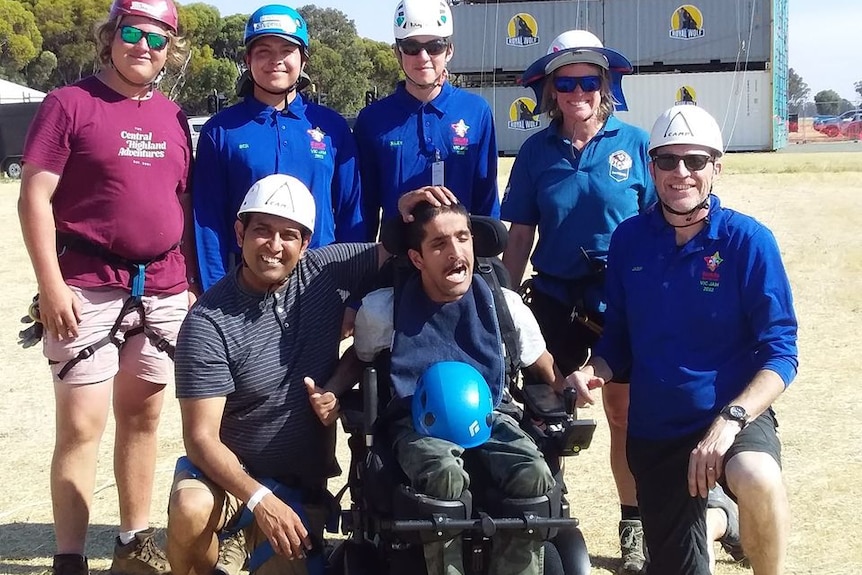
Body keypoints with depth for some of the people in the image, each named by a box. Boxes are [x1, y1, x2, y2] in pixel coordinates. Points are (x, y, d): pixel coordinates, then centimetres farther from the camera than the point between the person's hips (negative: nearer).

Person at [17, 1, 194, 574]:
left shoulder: (174, 118, 12)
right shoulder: (69, 104, -4)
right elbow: (35, 197, -8)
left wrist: (193, 282, 12)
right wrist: (51, 284, -15)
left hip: (163, 292, 5)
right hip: (87, 291, -5)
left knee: (142, 417, 13)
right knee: (82, 425, -5)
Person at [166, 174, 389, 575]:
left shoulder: (327, 273, -6)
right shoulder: (208, 322, -16)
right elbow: (201, 437, -18)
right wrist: (259, 499, -31)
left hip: (301, 486, 3)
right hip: (227, 472, -3)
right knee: (191, 509, -34)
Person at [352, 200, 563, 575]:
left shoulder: (504, 305, 3)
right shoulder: (382, 310, -1)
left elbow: (544, 368, 17)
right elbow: (358, 360, 18)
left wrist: (570, 387, -7)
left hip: (487, 417, 2)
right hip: (418, 422, -2)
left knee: (534, 478, -32)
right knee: (446, 478, -38)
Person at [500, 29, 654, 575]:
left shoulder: (634, 143, -4)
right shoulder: (537, 151, 1)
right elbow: (521, 234, 4)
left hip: (624, 302, -2)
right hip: (554, 300, 2)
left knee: (625, 415, 5)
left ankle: (634, 527, 19)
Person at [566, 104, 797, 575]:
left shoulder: (748, 240, -10)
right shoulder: (629, 239, 1)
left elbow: (780, 351, -13)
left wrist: (731, 419, -27)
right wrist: (594, 371, -11)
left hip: (734, 417, -4)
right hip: (653, 430, 4)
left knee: (756, 479, -39)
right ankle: (709, 523, 45)